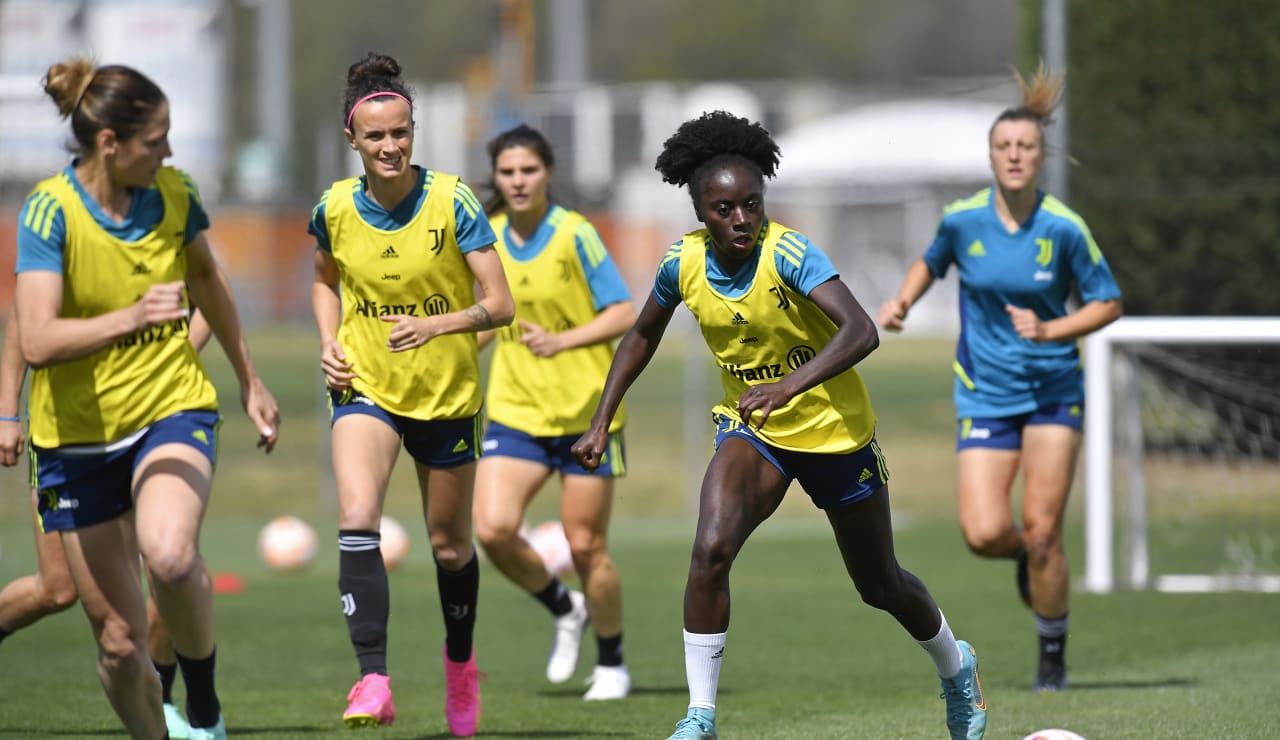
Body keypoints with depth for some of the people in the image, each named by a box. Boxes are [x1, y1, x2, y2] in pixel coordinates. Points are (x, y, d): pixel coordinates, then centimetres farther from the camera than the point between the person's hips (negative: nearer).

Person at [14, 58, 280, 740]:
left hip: (172, 408, 1)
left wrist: (249, 381, 27)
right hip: (78, 438, -1)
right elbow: (36, 341, -29)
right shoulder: (50, 211, -17)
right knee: (119, 642, 2)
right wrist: (132, 317, -42)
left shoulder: (174, 193, -4)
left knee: (169, 555, -31)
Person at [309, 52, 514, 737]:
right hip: (365, 387, 1)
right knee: (356, 520, -23)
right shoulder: (334, 209, -5)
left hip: (447, 394, -1)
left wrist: (438, 325, -33)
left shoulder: (453, 202, -14)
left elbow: (499, 304, -16)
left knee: (449, 545, 12)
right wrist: (330, 344, 0)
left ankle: (460, 662, 40)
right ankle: (373, 684, -27)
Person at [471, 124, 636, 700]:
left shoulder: (574, 234, -10)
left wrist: (561, 341, -25)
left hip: (586, 412, -4)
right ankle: (564, 610, 15)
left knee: (586, 547, -1)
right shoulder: (488, 238, 5)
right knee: (493, 529, -14)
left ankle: (611, 664, 22)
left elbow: (624, 315, -13)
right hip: (515, 411, 4)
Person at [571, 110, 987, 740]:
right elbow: (643, 336, 9)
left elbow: (860, 331, -39)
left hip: (834, 430, -3)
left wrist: (791, 384, -53)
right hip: (750, 429, 3)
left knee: (879, 584, 14)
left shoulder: (788, 253, -26)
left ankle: (957, 669, 45)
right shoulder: (683, 262, -11)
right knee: (711, 547, -24)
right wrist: (601, 421, 4)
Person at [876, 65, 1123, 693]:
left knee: (1041, 530, -6)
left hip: (1053, 389, -1)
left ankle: (1053, 652, 14)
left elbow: (1107, 304, -2)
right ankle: (1026, 555, 26)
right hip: (985, 395, 1)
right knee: (984, 534, -12)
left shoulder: (1064, 229, -11)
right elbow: (932, 262, 17)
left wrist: (1050, 329, -17)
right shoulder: (962, 220, -5)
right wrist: (903, 300, -1)